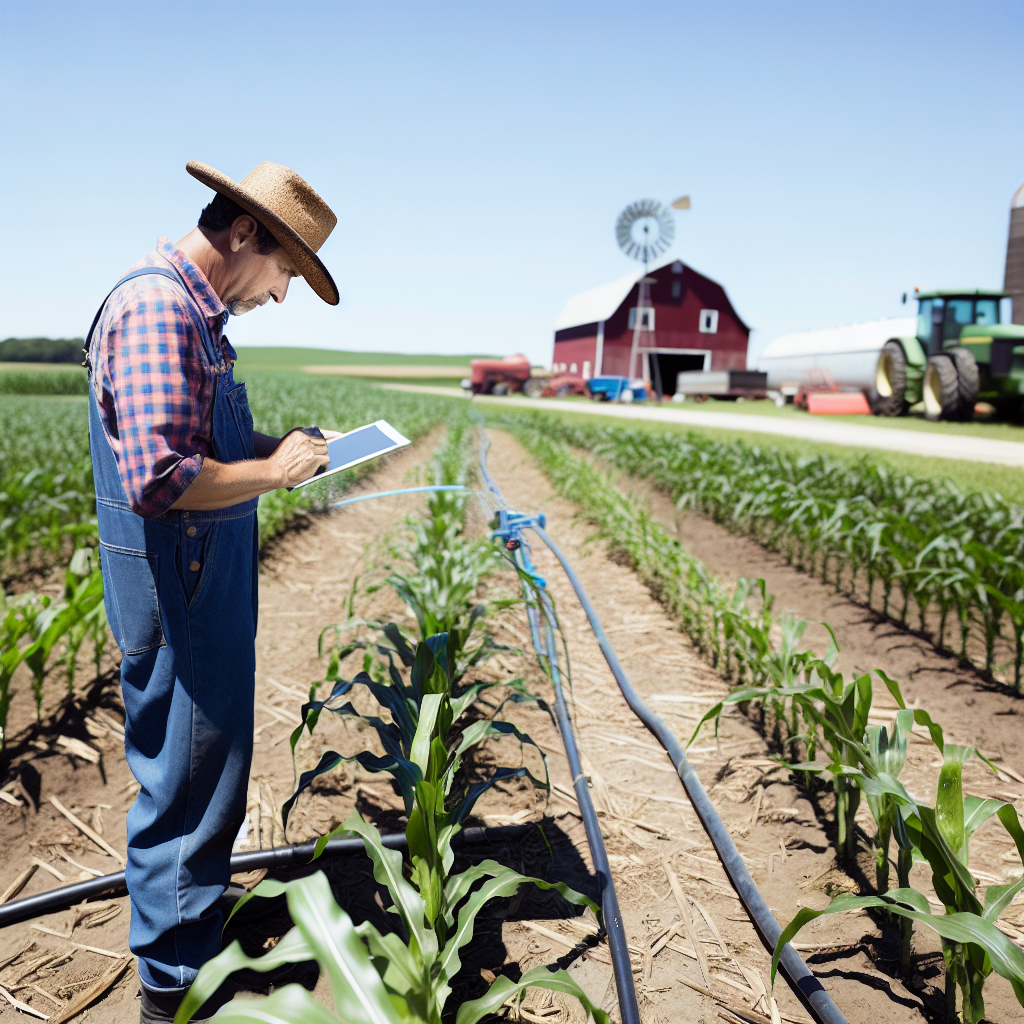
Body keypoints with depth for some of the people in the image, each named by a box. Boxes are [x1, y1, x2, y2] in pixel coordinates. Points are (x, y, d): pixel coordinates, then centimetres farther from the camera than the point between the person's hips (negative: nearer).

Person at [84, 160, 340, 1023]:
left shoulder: (192, 312, 13)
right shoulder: (157, 308, -21)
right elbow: (158, 480, -30)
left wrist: (269, 448, 10)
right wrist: (274, 471, -18)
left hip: (204, 584, 10)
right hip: (179, 589, -10)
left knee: (191, 775, 22)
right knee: (191, 782, 4)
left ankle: (192, 921, 41)